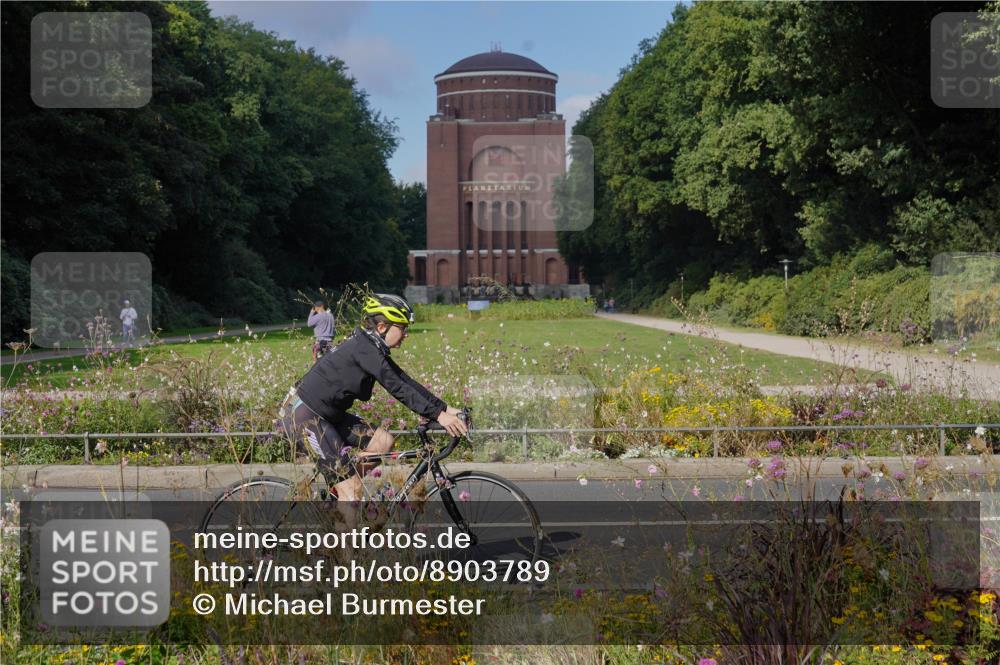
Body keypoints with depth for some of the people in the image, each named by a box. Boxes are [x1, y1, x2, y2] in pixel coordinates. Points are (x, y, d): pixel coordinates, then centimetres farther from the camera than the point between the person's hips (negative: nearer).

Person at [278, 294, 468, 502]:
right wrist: (438, 414, -29)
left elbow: (406, 383, 6)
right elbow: (398, 389, -26)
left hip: (325, 414, 10)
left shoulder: (372, 349, 8)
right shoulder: (364, 350, -21)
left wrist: (445, 408, -1)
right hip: (304, 417, -10)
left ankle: (337, 488, 14)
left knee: (383, 442, 6)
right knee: (352, 488, -11)